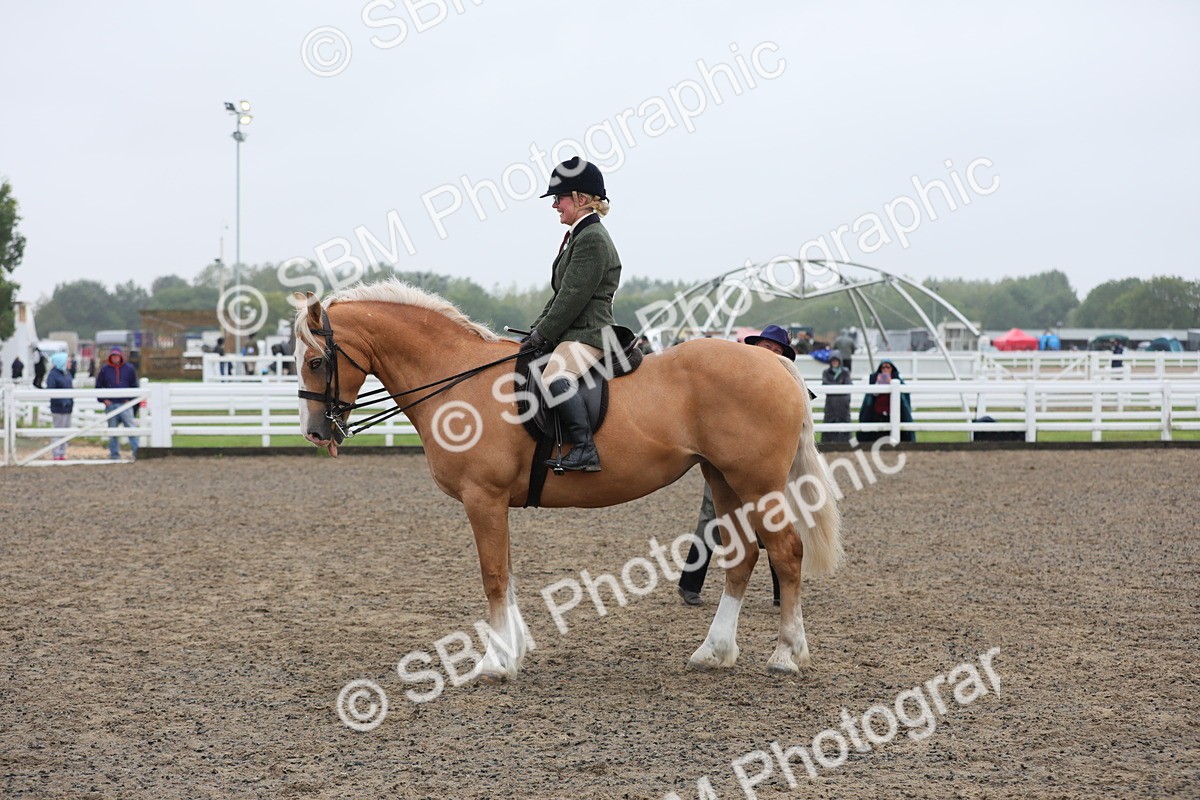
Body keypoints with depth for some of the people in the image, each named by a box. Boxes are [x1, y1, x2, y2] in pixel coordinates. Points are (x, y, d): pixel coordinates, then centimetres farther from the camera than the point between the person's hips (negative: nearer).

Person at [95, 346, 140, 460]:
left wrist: (130, 399, -1)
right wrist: (104, 400, -1)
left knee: (131, 427, -8)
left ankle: (136, 450, -9)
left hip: (125, 404, -1)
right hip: (110, 404, 1)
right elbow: (98, 386, 11)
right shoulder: (104, 370, 5)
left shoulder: (129, 369, 5)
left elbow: (134, 386, 11)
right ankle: (114, 453, 12)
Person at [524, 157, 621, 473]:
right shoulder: (577, 236, 19)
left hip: (588, 334, -12)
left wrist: (542, 336, -14)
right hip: (570, 333, 12)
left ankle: (585, 450, -39)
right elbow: (560, 295, 22)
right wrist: (535, 332, 13)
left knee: (554, 378, -36)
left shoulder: (592, 239, -14)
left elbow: (573, 297, -19)